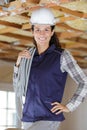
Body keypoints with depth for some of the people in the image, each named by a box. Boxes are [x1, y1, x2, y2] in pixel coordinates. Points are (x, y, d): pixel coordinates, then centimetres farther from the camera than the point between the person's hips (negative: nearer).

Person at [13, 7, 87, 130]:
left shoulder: (62, 55, -7)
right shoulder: (28, 55, 7)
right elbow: (18, 86, 12)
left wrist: (69, 107, -6)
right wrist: (18, 62, -1)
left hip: (49, 119, -5)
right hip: (28, 117, 5)